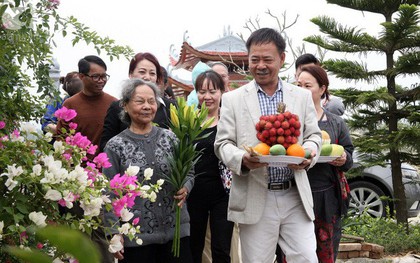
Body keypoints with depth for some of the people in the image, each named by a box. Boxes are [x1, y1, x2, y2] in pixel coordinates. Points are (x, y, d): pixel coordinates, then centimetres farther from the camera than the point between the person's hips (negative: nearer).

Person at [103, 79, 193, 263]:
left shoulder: (170, 137, 6)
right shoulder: (115, 146, -1)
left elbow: (189, 173, 13)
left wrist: (185, 188, -9)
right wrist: (114, 233, -7)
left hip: (176, 230, 2)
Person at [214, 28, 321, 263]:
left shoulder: (302, 96, 10)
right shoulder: (233, 99, 4)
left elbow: (314, 136, 12)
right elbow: (223, 144, 2)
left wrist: (307, 155, -11)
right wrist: (242, 159, -20)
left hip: (295, 197, 2)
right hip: (255, 199, -1)